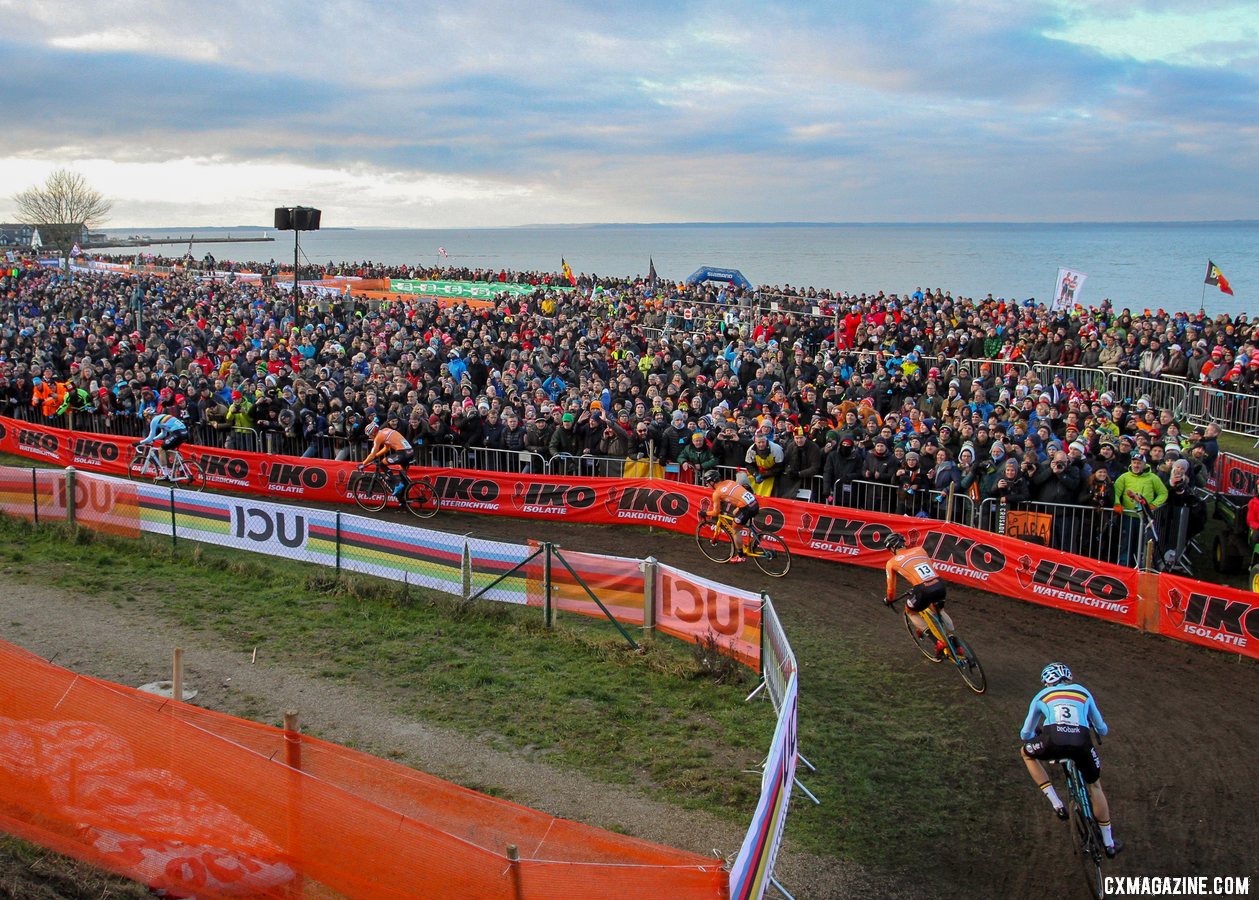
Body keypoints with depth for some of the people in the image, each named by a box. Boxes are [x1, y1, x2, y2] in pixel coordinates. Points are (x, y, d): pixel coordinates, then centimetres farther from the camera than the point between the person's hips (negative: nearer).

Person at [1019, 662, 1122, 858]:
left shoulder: (1042, 696, 26)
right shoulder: (1083, 692, 29)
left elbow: (1025, 734, 33)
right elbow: (1102, 729, 38)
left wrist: (1037, 737, 57)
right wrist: (1100, 730, 63)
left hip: (1053, 741, -2)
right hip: (1081, 743, 2)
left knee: (1026, 753, 32)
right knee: (1095, 786, 28)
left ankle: (1056, 804, 22)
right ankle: (1109, 844, 36)